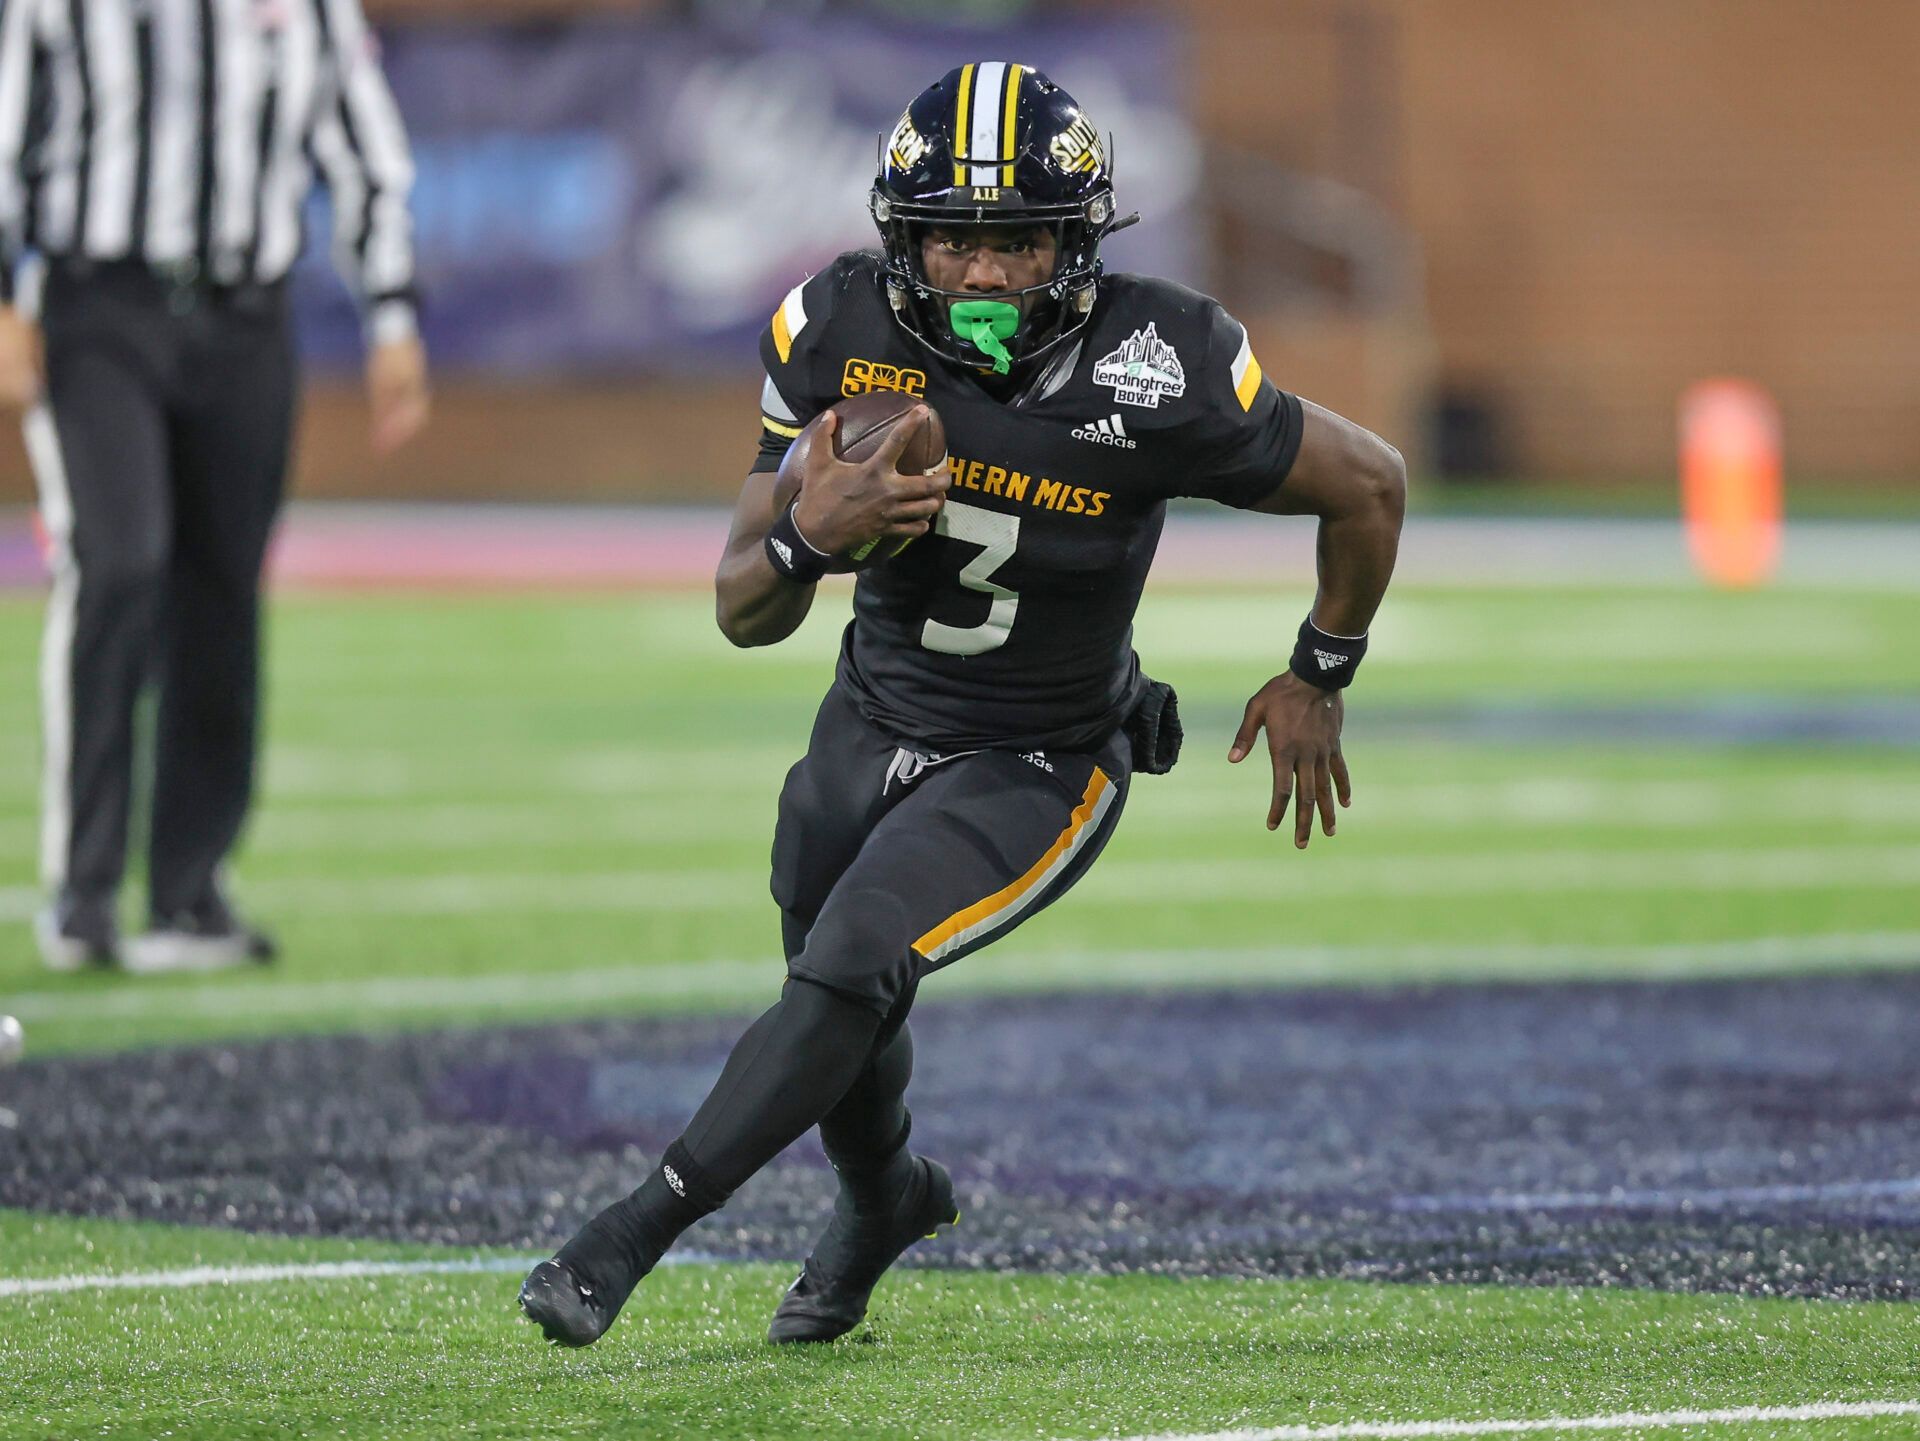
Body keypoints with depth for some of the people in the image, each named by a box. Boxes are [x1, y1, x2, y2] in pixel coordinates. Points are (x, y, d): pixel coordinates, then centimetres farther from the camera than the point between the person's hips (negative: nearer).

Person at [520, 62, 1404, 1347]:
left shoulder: (1160, 374, -27)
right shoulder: (839, 335, -18)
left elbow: (1370, 484, -9)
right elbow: (746, 613, -12)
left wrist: (1320, 677, 3)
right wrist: (807, 536, -35)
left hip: (1041, 767, -4)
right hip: (875, 719, 4)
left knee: (849, 975, -21)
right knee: (839, 1000, 19)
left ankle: (632, 1236, -11)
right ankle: (884, 1202, 51)